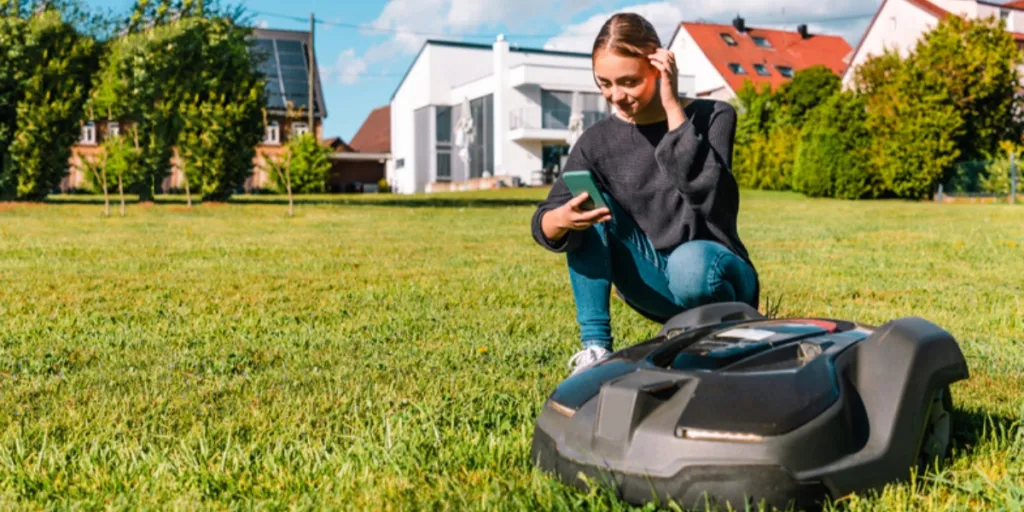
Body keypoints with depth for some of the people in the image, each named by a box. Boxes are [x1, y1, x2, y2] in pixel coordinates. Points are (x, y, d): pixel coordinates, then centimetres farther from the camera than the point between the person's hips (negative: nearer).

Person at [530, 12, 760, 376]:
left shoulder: (712, 116, -7)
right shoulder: (598, 141, -2)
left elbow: (702, 190, -27)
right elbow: (544, 221, -14)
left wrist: (673, 106, -22)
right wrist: (560, 221, -37)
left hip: (714, 275, -3)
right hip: (653, 284, 3)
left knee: (688, 264, -38)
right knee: (586, 204, -18)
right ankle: (595, 346, -17)